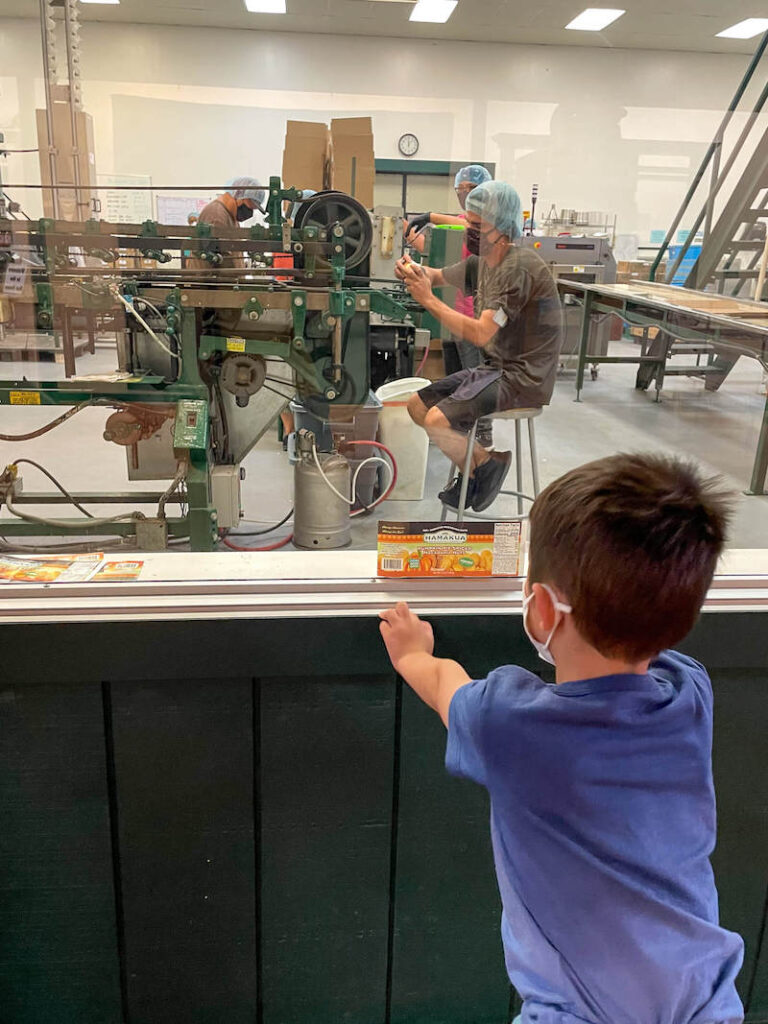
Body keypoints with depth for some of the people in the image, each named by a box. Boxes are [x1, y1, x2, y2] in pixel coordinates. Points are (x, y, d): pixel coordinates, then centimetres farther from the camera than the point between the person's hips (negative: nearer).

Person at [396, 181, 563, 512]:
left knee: (437, 421, -23)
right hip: (496, 369, 10)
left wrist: (428, 298, -22)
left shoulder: (519, 267, -19)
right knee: (416, 405, 6)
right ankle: (482, 460, 11)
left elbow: (481, 334, -25)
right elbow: (439, 275, 23)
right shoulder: (484, 261, 9)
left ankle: (487, 463, 4)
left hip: (522, 380, -10)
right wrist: (415, 270, -1)